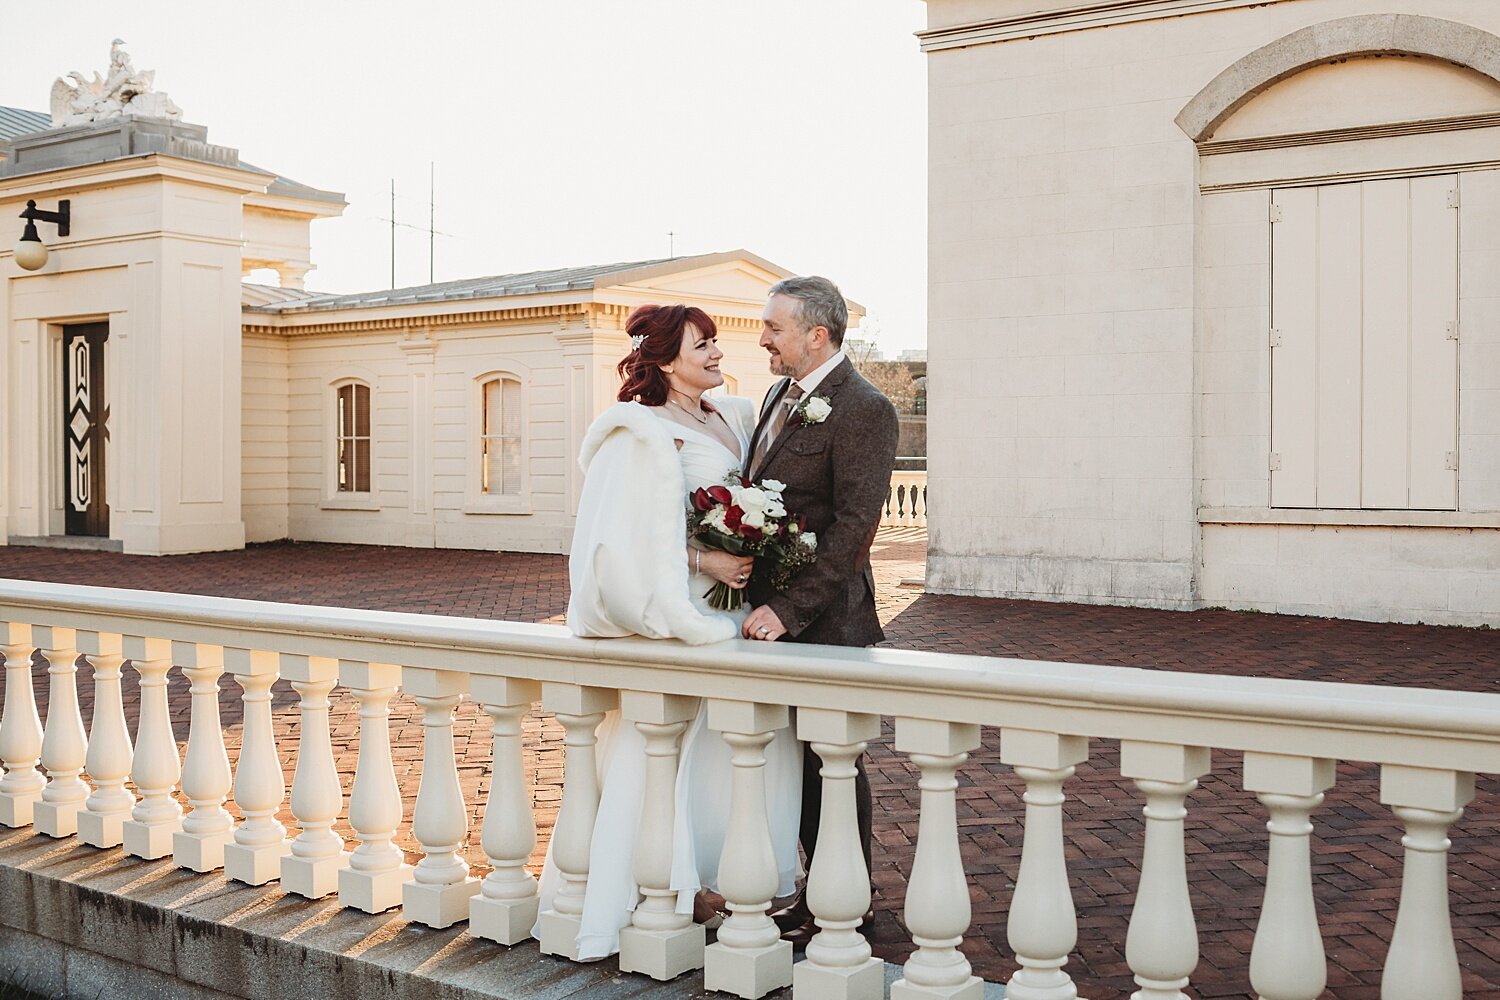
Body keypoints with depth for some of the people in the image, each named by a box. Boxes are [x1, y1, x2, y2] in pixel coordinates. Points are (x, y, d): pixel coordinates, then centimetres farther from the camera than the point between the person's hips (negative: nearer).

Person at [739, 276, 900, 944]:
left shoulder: (863, 410, -15)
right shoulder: (781, 395, 13)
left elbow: (853, 526, -20)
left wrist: (788, 609, -21)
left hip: (824, 617, -8)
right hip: (774, 610, 8)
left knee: (832, 762, 4)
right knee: (799, 757, 16)